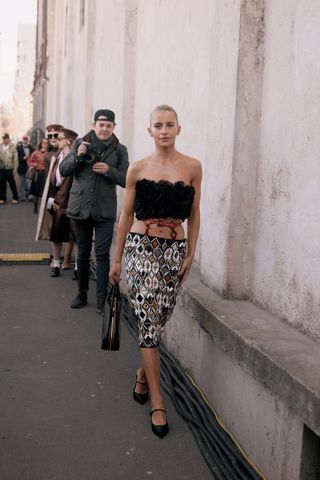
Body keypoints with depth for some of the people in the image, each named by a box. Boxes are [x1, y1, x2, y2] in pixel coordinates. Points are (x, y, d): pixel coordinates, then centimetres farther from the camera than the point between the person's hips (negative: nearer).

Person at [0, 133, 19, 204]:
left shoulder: (12, 147, -5)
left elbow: (15, 159, -6)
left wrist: (15, 169, -9)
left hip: (10, 169, -3)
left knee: (12, 184, 4)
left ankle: (15, 198, 14)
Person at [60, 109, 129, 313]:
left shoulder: (120, 150, 2)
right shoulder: (80, 143, 4)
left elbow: (126, 180, -1)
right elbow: (63, 170, 2)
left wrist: (109, 170, -18)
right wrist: (77, 155, -15)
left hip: (105, 209, -2)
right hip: (81, 207, 2)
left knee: (102, 254, -7)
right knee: (83, 253, 11)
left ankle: (102, 300, -4)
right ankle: (82, 294, 23)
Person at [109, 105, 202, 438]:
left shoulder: (192, 167, 3)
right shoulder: (138, 169, 2)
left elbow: (194, 214, 7)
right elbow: (126, 215, 7)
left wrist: (191, 254, 3)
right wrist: (117, 258, 9)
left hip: (175, 248, 2)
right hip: (141, 247, -1)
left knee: (158, 320, 7)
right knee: (149, 321, -6)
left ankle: (143, 373, 35)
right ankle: (157, 402, 1)